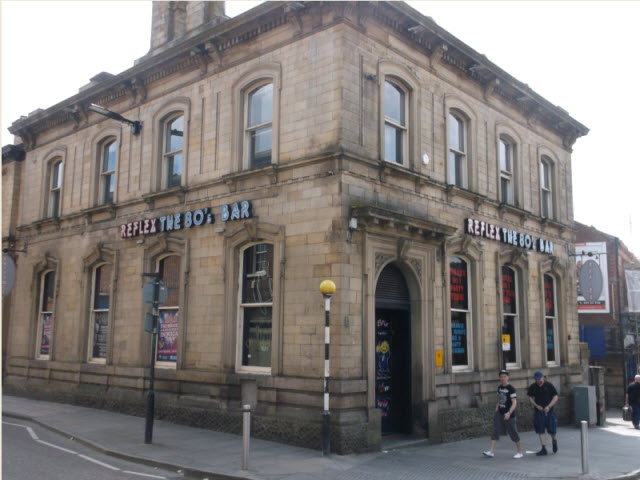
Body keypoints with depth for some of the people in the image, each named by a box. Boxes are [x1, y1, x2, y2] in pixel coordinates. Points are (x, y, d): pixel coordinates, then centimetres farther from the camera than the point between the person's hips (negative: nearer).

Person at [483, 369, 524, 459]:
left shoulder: (511, 389, -12)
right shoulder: (499, 387, 9)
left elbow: (514, 402, -18)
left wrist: (509, 413, -29)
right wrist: (496, 409, 17)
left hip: (509, 414, -6)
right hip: (499, 413, 6)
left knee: (513, 433, 4)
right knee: (495, 431, -3)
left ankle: (520, 452, 21)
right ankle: (490, 451, -6)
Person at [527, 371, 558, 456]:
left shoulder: (549, 385, -5)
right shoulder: (532, 387, 2)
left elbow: (555, 397, -4)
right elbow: (530, 398, 10)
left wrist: (549, 406, -16)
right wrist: (536, 406, -8)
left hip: (549, 411, -2)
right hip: (538, 411, 2)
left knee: (552, 430, 1)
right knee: (540, 430, 0)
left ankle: (554, 441, 33)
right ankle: (543, 449, 7)